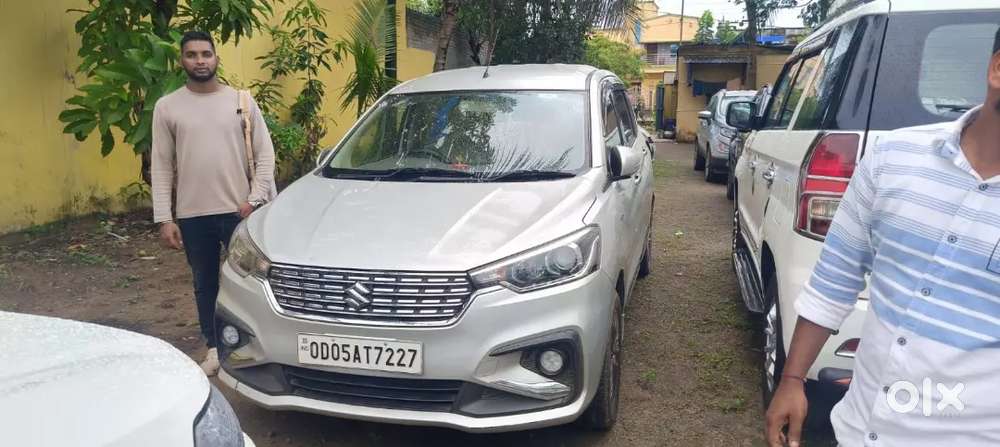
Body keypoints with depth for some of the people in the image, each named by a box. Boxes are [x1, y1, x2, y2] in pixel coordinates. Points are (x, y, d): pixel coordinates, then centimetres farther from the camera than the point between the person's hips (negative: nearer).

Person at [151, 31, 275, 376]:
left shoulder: (241, 100, 2)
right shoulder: (167, 107, 3)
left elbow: (265, 156, 1)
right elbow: (161, 167, 2)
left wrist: (254, 199, -9)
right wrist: (164, 219, -4)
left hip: (238, 210, -1)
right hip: (193, 215, 1)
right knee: (205, 284, 12)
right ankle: (214, 348, 27)